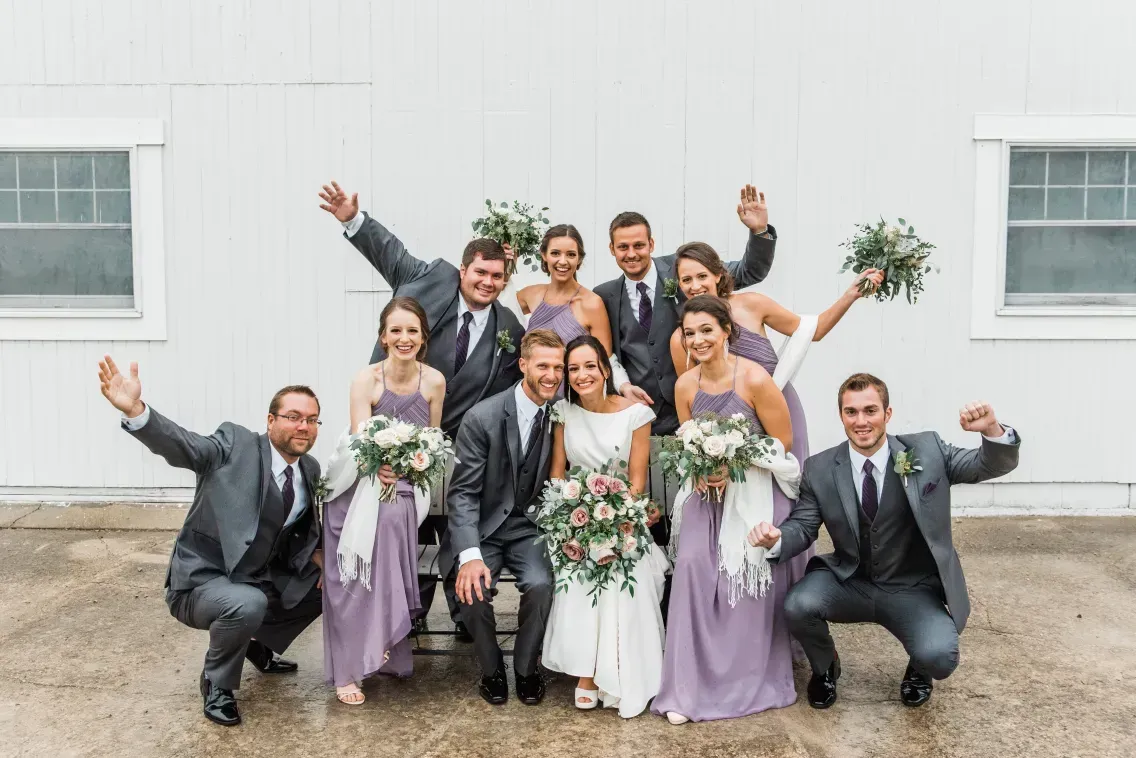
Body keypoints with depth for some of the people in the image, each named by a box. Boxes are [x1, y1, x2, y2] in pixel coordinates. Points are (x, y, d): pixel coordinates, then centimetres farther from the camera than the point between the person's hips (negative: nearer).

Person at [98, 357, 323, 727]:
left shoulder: (311, 469, 2)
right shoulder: (235, 444, -15)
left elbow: (310, 527, 16)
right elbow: (180, 445, -32)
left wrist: (317, 554, -6)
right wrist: (135, 409, -50)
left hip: (259, 580, 7)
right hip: (201, 581, -7)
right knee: (248, 605, -36)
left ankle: (260, 643, 26)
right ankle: (216, 683, -4)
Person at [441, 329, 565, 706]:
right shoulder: (482, 417, -15)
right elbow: (462, 492, -15)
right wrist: (470, 554, -27)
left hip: (529, 527, 2)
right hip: (482, 527, -2)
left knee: (541, 584, -25)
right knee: (472, 588, -26)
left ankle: (525, 668, 4)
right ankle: (491, 668, 5)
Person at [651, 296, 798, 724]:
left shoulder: (754, 379, -16)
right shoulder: (685, 385, -1)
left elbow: (782, 439, -9)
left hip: (756, 490, -3)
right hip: (707, 490, 4)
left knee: (749, 577, -5)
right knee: (692, 568, -12)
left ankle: (749, 682, 17)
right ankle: (691, 686, -3)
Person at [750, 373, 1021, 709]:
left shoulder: (927, 451, -6)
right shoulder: (820, 469, -5)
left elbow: (994, 465, -7)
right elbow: (802, 527, -1)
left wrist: (992, 431, -30)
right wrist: (775, 539, -26)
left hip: (914, 591, -1)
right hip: (848, 584, 1)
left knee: (939, 656, -28)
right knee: (798, 606, -27)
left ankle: (918, 669, 16)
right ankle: (825, 667, 10)